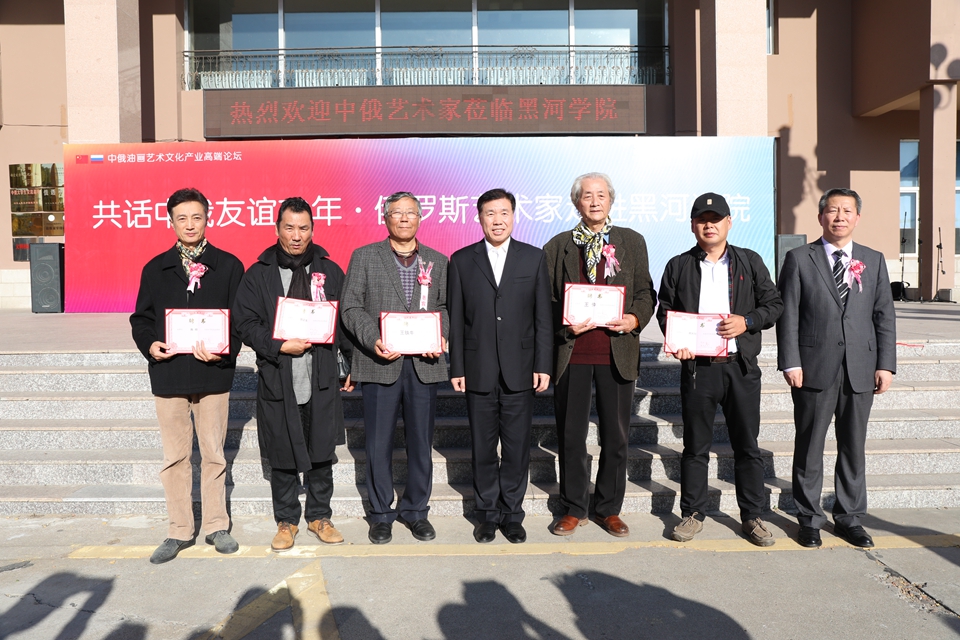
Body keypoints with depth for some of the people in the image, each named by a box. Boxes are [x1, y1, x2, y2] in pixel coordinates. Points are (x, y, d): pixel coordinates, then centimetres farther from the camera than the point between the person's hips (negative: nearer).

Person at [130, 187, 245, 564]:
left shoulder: (229, 266, 2)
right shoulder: (156, 269, 9)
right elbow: (141, 318, 11)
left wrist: (224, 350, -16)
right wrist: (150, 345, -9)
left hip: (213, 374, -2)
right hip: (168, 374, 2)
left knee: (213, 454, 8)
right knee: (175, 456, 8)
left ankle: (216, 526, 22)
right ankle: (179, 531, 21)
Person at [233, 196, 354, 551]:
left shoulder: (330, 271, 7)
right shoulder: (258, 274, 4)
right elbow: (245, 323, -1)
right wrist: (279, 346, -14)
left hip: (323, 379, 1)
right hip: (277, 381, -1)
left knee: (322, 454, 9)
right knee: (283, 456, 9)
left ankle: (319, 516, 27)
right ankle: (286, 521, 27)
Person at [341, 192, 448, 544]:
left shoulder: (438, 261, 12)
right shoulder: (364, 257, 6)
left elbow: (445, 306, 11)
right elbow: (351, 307, 0)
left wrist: (439, 335, -9)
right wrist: (372, 340, -14)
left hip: (423, 364, 2)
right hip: (381, 362, -2)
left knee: (421, 442, 9)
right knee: (379, 444, 6)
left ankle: (415, 510, 26)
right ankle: (381, 514, 22)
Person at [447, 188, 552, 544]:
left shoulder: (534, 258, 6)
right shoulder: (462, 260, 5)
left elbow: (543, 317, 4)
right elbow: (455, 318, 4)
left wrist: (543, 366, -2)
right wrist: (456, 368, -1)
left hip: (520, 371, 0)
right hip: (478, 371, 0)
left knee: (517, 448, 7)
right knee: (483, 448, 8)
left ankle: (512, 515, 22)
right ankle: (488, 515, 23)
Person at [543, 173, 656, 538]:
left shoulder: (632, 241, 10)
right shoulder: (557, 246, 7)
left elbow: (645, 292, 10)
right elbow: (547, 300, 6)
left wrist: (635, 318, -9)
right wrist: (565, 325, -11)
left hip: (617, 352, 1)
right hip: (571, 353, 0)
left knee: (616, 436, 8)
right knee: (570, 435, 7)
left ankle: (609, 509, 25)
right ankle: (574, 509, 23)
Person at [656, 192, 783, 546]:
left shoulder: (750, 261, 9)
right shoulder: (678, 266, 8)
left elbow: (773, 304, 8)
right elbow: (665, 311, 9)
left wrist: (747, 322, -10)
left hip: (741, 366, 1)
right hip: (696, 366, 0)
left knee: (747, 446, 8)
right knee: (695, 446, 8)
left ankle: (753, 516, 21)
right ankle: (692, 514, 21)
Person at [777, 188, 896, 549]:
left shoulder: (874, 261, 12)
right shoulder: (799, 259, 3)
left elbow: (884, 316, 9)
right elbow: (788, 316, -2)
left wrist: (885, 365, 1)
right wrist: (790, 362, -10)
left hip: (860, 370, 3)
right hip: (815, 369, -3)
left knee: (853, 448, 11)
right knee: (809, 448, 5)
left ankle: (849, 518, 25)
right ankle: (809, 519, 18)